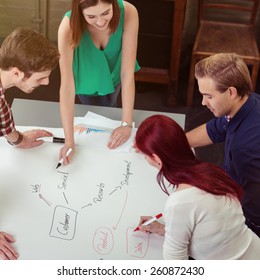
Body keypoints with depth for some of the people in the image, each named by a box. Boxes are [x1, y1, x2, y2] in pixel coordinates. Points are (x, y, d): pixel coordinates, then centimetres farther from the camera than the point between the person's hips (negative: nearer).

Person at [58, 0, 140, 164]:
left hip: (114, 72, 2)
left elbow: (127, 72, -35)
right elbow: (67, 85, -41)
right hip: (88, 78, -1)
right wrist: (69, 140, -46)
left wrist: (127, 123, -36)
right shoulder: (69, 27, -41)